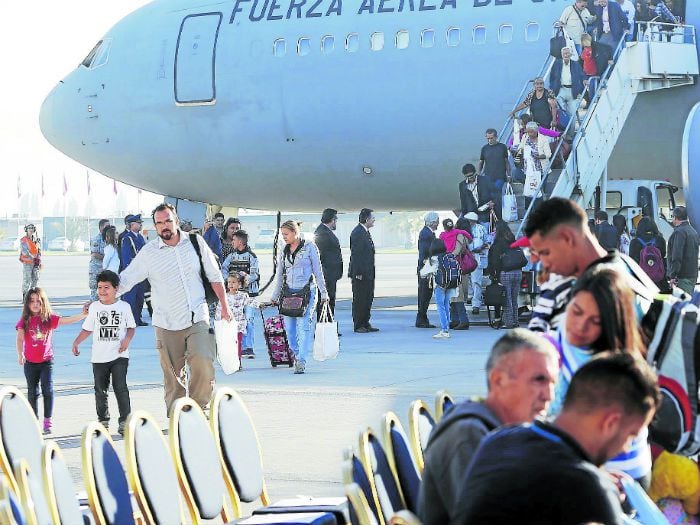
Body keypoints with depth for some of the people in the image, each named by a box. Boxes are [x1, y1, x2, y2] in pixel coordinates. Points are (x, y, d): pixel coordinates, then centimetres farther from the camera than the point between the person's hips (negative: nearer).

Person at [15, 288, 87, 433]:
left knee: (48, 390, -7)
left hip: (47, 361, -1)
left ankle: (48, 421, -1)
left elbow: (67, 320, -10)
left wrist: (83, 314, -23)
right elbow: (20, 338, -12)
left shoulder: (49, 319, -2)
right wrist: (20, 354, -28)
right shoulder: (24, 321, -3)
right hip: (30, 362, 1)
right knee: (32, 392, 9)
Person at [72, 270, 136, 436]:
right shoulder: (94, 307, 4)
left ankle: (125, 421, -6)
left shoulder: (124, 307, 0)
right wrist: (76, 342, -1)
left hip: (119, 355, -3)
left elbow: (131, 327, 7)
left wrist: (127, 339, -12)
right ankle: (103, 421, 22)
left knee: (120, 387, -12)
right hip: (99, 357, 3)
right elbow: (87, 329, 10)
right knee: (100, 390, 9)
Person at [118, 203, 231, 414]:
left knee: (204, 366, -17)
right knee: (173, 376, 2)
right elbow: (124, 281, 0)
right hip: (167, 324, 0)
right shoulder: (148, 253, -1)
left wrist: (224, 306, 13)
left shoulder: (195, 243, 3)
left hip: (197, 319, 0)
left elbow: (214, 276, 12)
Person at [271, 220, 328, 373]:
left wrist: (323, 292, 1)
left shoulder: (309, 247, 1)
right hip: (288, 292, 5)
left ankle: (301, 361, -17)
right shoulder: (284, 251, 13)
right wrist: (275, 296, 20)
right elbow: (280, 275, 20)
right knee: (289, 327, 2)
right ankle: (296, 354, 21)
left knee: (304, 326, -13)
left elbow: (318, 270, 2)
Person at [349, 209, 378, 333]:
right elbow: (355, 254, -19)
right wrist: (358, 273, -21)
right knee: (359, 299, -3)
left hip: (368, 273, 10)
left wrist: (370, 272, 17)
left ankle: (365, 324, 19)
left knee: (368, 298, 12)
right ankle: (358, 325, 2)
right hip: (360, 273, -10)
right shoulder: (357, 233, -15)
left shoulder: (365, 232, 15)